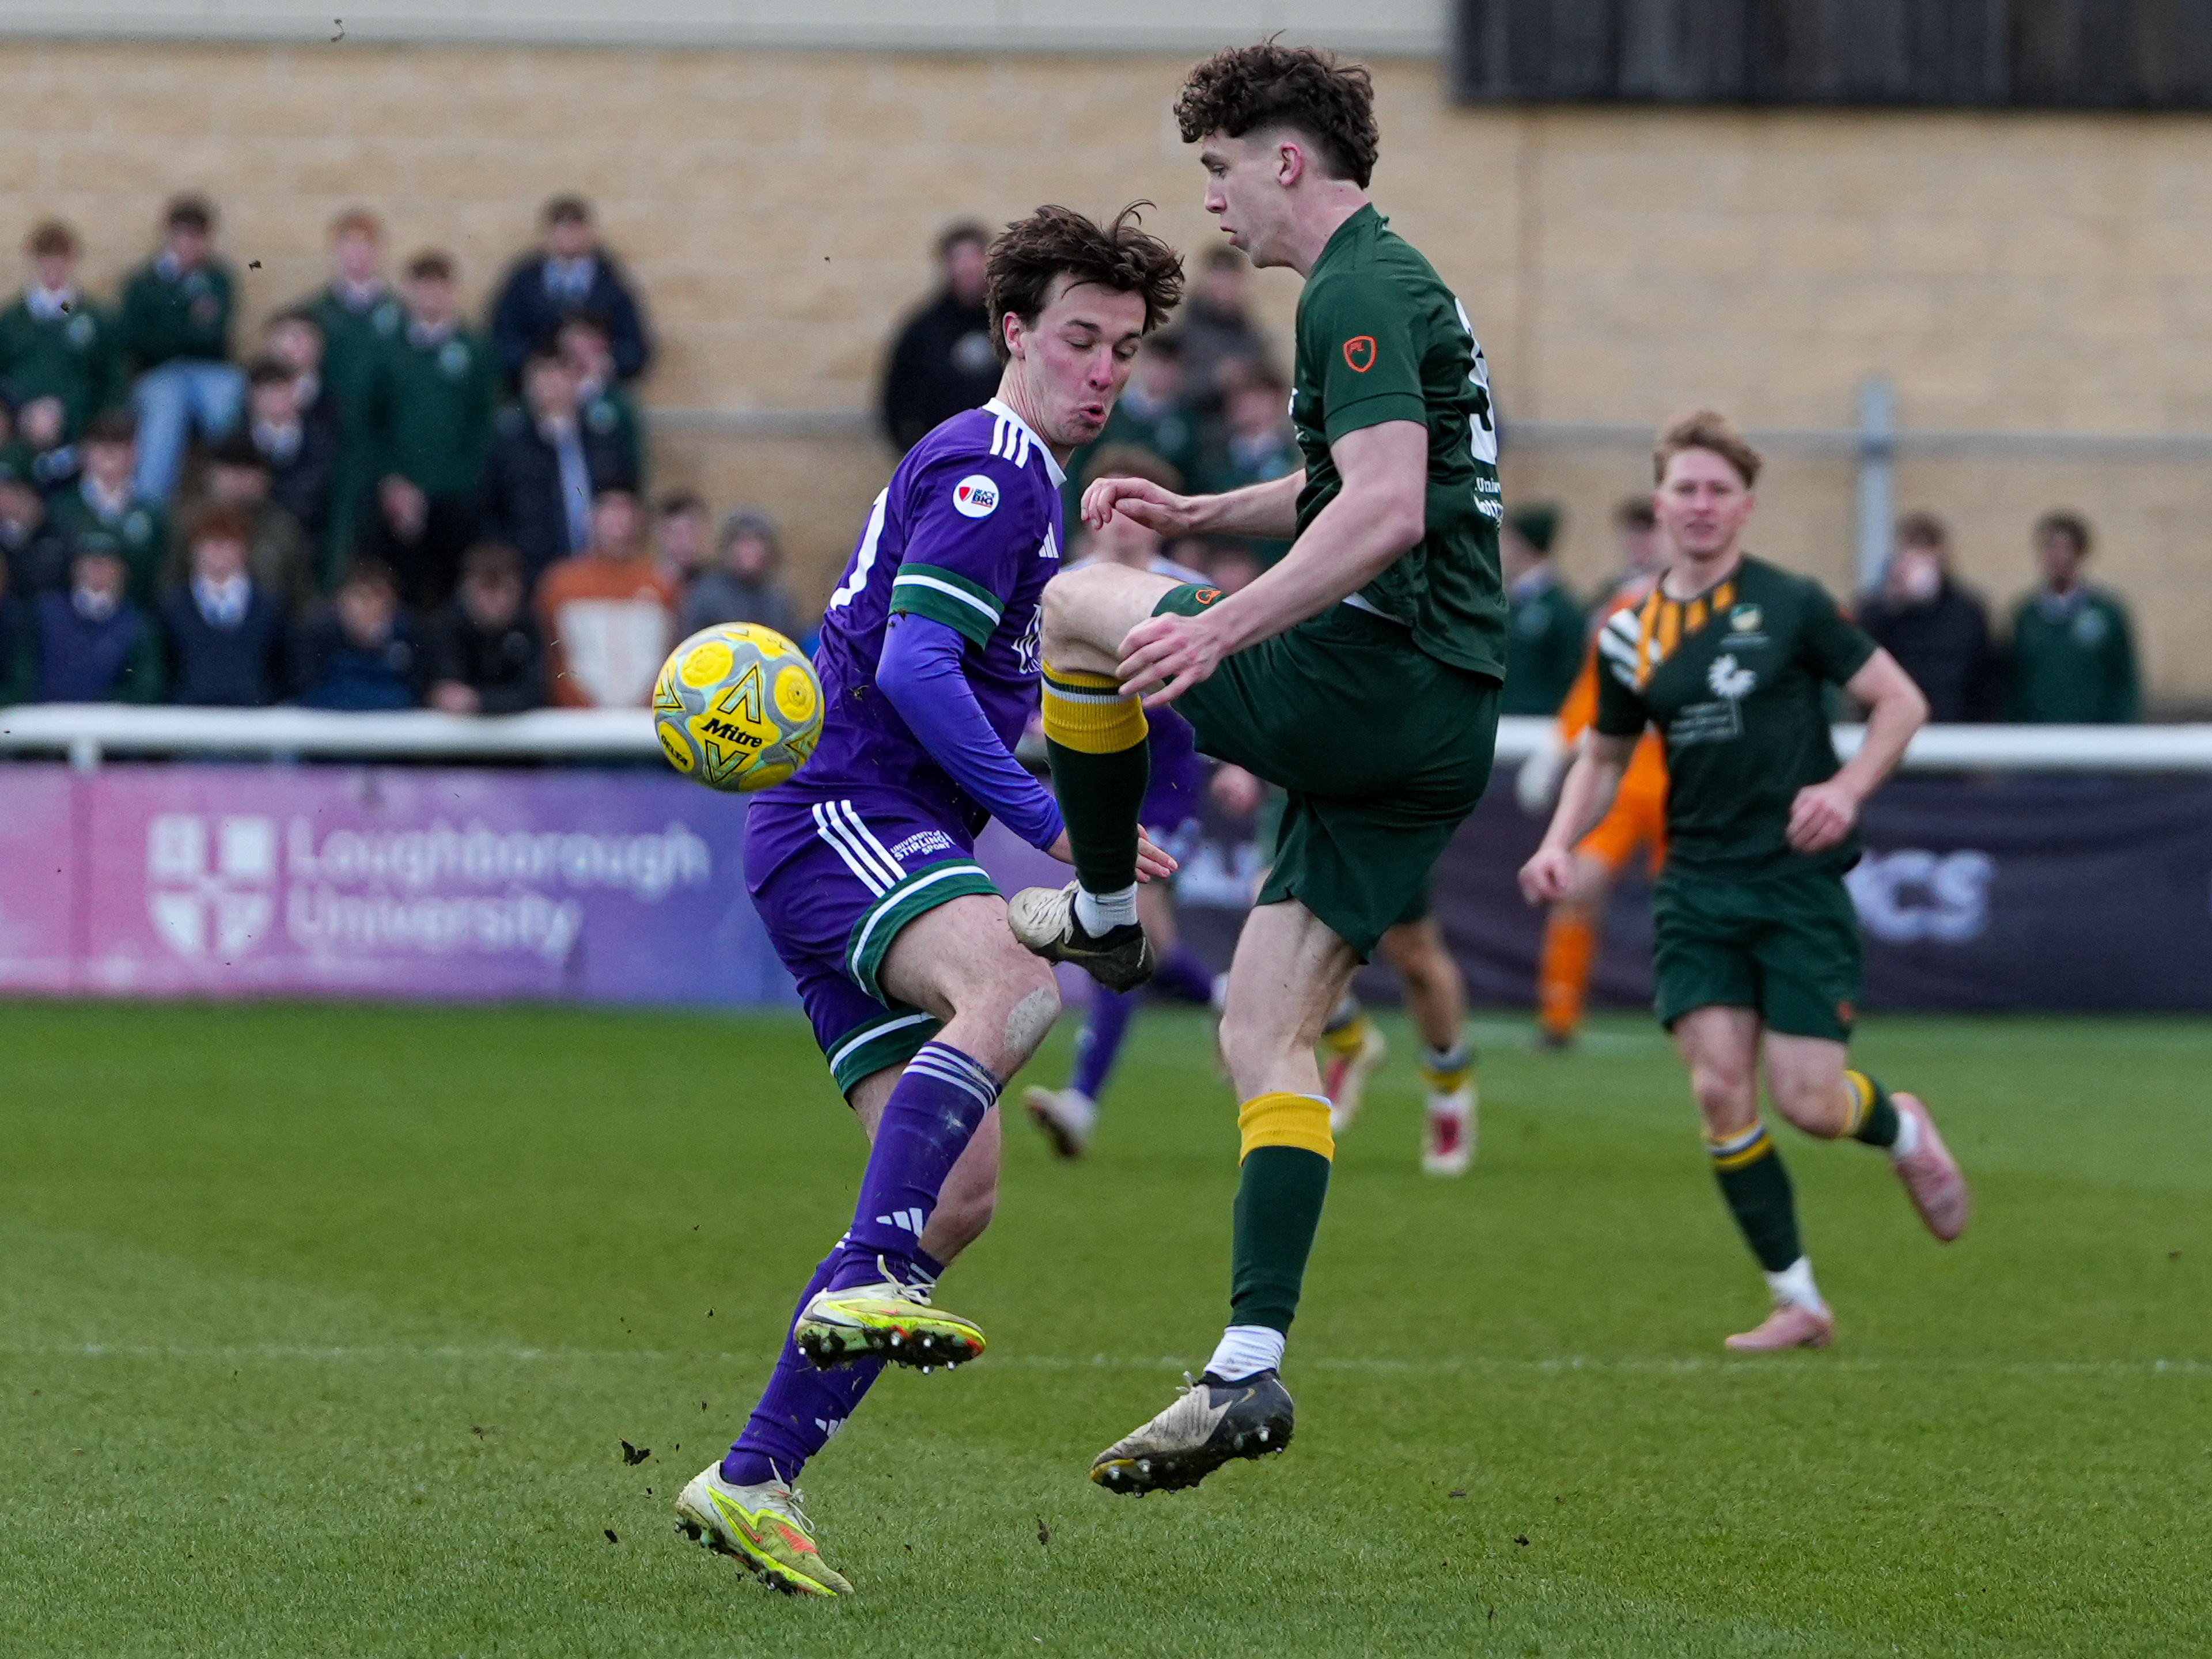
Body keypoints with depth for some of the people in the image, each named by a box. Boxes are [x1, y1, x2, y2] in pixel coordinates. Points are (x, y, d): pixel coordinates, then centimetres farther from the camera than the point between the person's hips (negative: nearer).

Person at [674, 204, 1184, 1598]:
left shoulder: (1020, 483, 25)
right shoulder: (988, 468, -8)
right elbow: (913, 665, -19)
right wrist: (1048, 820, -20)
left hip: (877, 839, 10)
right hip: (842, 818, -10)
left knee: (961, 1192, 3)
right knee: (1013, 984, -39)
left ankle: (757, 1479, 4)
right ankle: (864, 1279, -46)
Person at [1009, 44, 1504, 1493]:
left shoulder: (1359, 290, -11)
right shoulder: (1397, 281, 22)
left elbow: (1385, 508, -25)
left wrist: (1219, 628, -28)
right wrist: (1202, 513, 22)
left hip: (1382, 674, -10)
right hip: (1444, 730, 10)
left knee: (1076, 608, 3)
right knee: (1265, 1036, 5)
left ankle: (1103, 914, 18)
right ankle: (1250, 1371, -4)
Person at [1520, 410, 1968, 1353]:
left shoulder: (1789, 605, -4)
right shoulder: (1632, 635, 7)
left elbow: (1901, 701, 0)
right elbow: (1604, 755, 20)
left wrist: (1848, 788, -15)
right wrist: (1560, 843, 3)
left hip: (1800, 884, -3)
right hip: (1696, 889, 3)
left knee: (1809, 1104, -8)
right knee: (1720, 1090, -10)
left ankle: (1902, 1130, 30)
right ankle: (1797, 1303, 3)